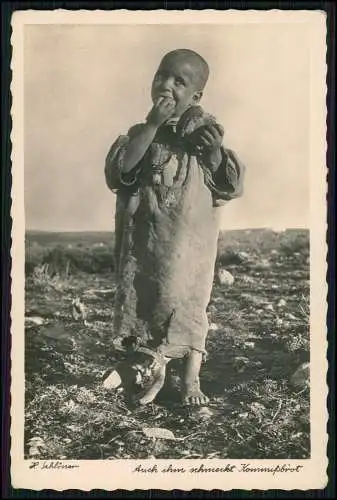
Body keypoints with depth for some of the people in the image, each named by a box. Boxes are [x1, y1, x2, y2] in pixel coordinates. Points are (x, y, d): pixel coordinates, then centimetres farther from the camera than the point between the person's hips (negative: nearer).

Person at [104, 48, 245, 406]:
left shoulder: (204, 131, -1)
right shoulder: (141, 132, 2)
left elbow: (231, 187, -3)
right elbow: (119, 170, -17)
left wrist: (214, 151, -19)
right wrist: (152, 125, -19)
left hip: (189, 245, -2)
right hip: (144, 240, 2)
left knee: (188, 303, 5)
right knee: (142, 300, 10)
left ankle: (191, 379, 22)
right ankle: (156, 370, 32)